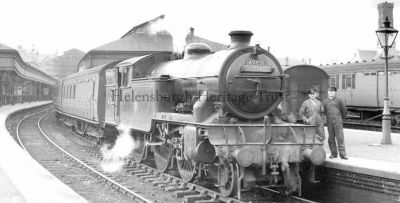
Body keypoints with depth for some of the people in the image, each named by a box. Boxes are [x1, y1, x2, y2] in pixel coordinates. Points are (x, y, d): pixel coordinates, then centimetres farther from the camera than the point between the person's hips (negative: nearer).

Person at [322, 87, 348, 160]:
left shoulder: (339, 101, 2)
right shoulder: (325, 102, 9)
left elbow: (344, 110, 9)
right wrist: (328, 117, 12)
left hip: (338, 122, -3)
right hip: (329, 123, 3)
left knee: (340, 138, -7)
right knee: (331, 139, 6)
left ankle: (342, 154, -6)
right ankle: (333, 153, 14)